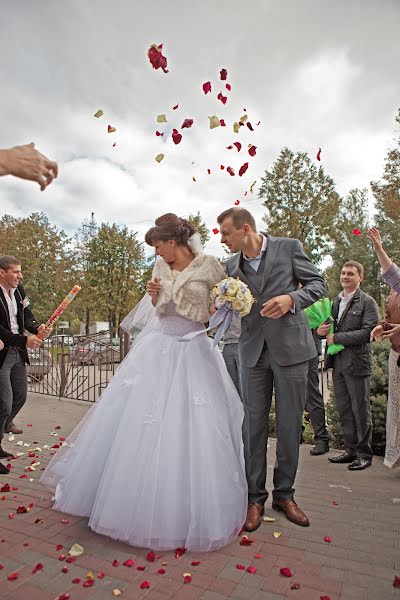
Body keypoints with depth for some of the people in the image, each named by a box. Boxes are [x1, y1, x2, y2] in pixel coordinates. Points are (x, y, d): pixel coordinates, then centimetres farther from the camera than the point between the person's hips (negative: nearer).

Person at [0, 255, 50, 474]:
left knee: (20, 395, 19)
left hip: (18, 352, 7)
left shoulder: (19, 290, 1)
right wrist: (24, 340, -25)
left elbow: (26, 316, 5)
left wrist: (37, 328, -14)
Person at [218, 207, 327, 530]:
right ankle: (255, 497, 21)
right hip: (253, 351, 3)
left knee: (290, 425, 8)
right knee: (254, 425, 5)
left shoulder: (289, 247, -2)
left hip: (290, 347, -2)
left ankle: (284, 494, 27)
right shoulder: (232, 265, 8)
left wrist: (291, 299, -18)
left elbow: (318, 284, -1)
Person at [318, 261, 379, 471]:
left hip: (357, 363, -6)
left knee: (360, 410, 5)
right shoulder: (335, 301, 14)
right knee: (344, 410, 13)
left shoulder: (367, 302, -5)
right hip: (337, 363, 6)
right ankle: (351, 450, 27)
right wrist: (322, 330, -3)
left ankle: (364, 454, 19)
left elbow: (368, 332, -16)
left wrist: (336, 338, -16)